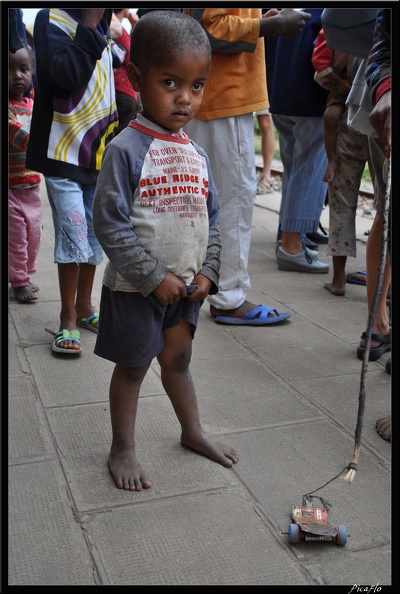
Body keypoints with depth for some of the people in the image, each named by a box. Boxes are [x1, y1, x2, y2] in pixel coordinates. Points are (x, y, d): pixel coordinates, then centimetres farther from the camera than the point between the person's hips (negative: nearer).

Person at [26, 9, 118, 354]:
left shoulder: (103, 23, 12)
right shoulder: (52, 19, -8)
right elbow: (68, 73, -26)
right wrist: (89, 22, -22)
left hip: (98, 153, 7)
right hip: (63, 154, -6)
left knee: (95, 235, 12)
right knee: (74, 235, -7)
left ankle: (84, 307, 27)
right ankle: (68, 319, 7)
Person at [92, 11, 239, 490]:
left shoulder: (197, 155, 3)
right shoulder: (126, 149, -16)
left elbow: (212, 219, 10)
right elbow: (109, 224, -19)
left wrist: (207, 272, -2)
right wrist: (155, 276, -19)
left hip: (185, 286, 5)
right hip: (135, 288, -5)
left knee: (178, 359, 21)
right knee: (132, 366, 10)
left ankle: (192, 430, 40)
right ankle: (122, 449, 28)